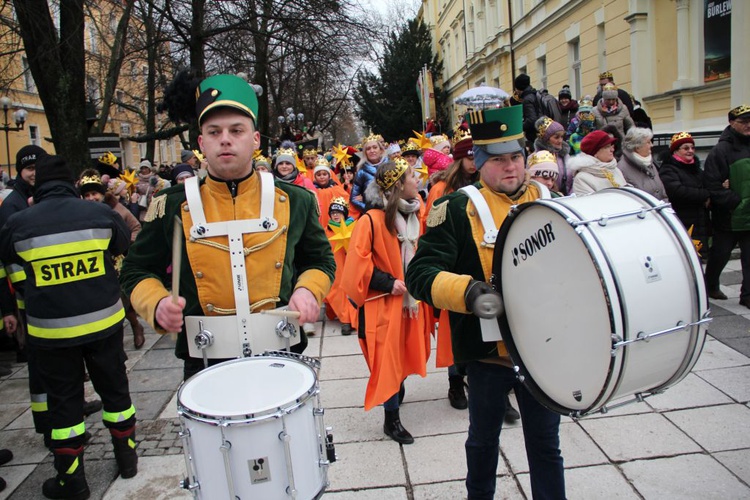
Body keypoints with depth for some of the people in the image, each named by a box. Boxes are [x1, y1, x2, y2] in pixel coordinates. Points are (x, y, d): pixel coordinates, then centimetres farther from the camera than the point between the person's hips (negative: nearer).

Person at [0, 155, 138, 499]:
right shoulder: (100, 212, -8)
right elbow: (126, 246, 10)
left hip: (51, 328, -1)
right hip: (103, 320, 1)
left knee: (64, 401, 12)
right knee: (114, 389, 18)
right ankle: (127, 457, 32)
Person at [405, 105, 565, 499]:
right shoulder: (458, 209, -9)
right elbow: (420, 273, -17)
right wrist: (468, 291, -34)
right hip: (487, 348, -2)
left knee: (545, 443, 16)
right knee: (483, 439, 20)